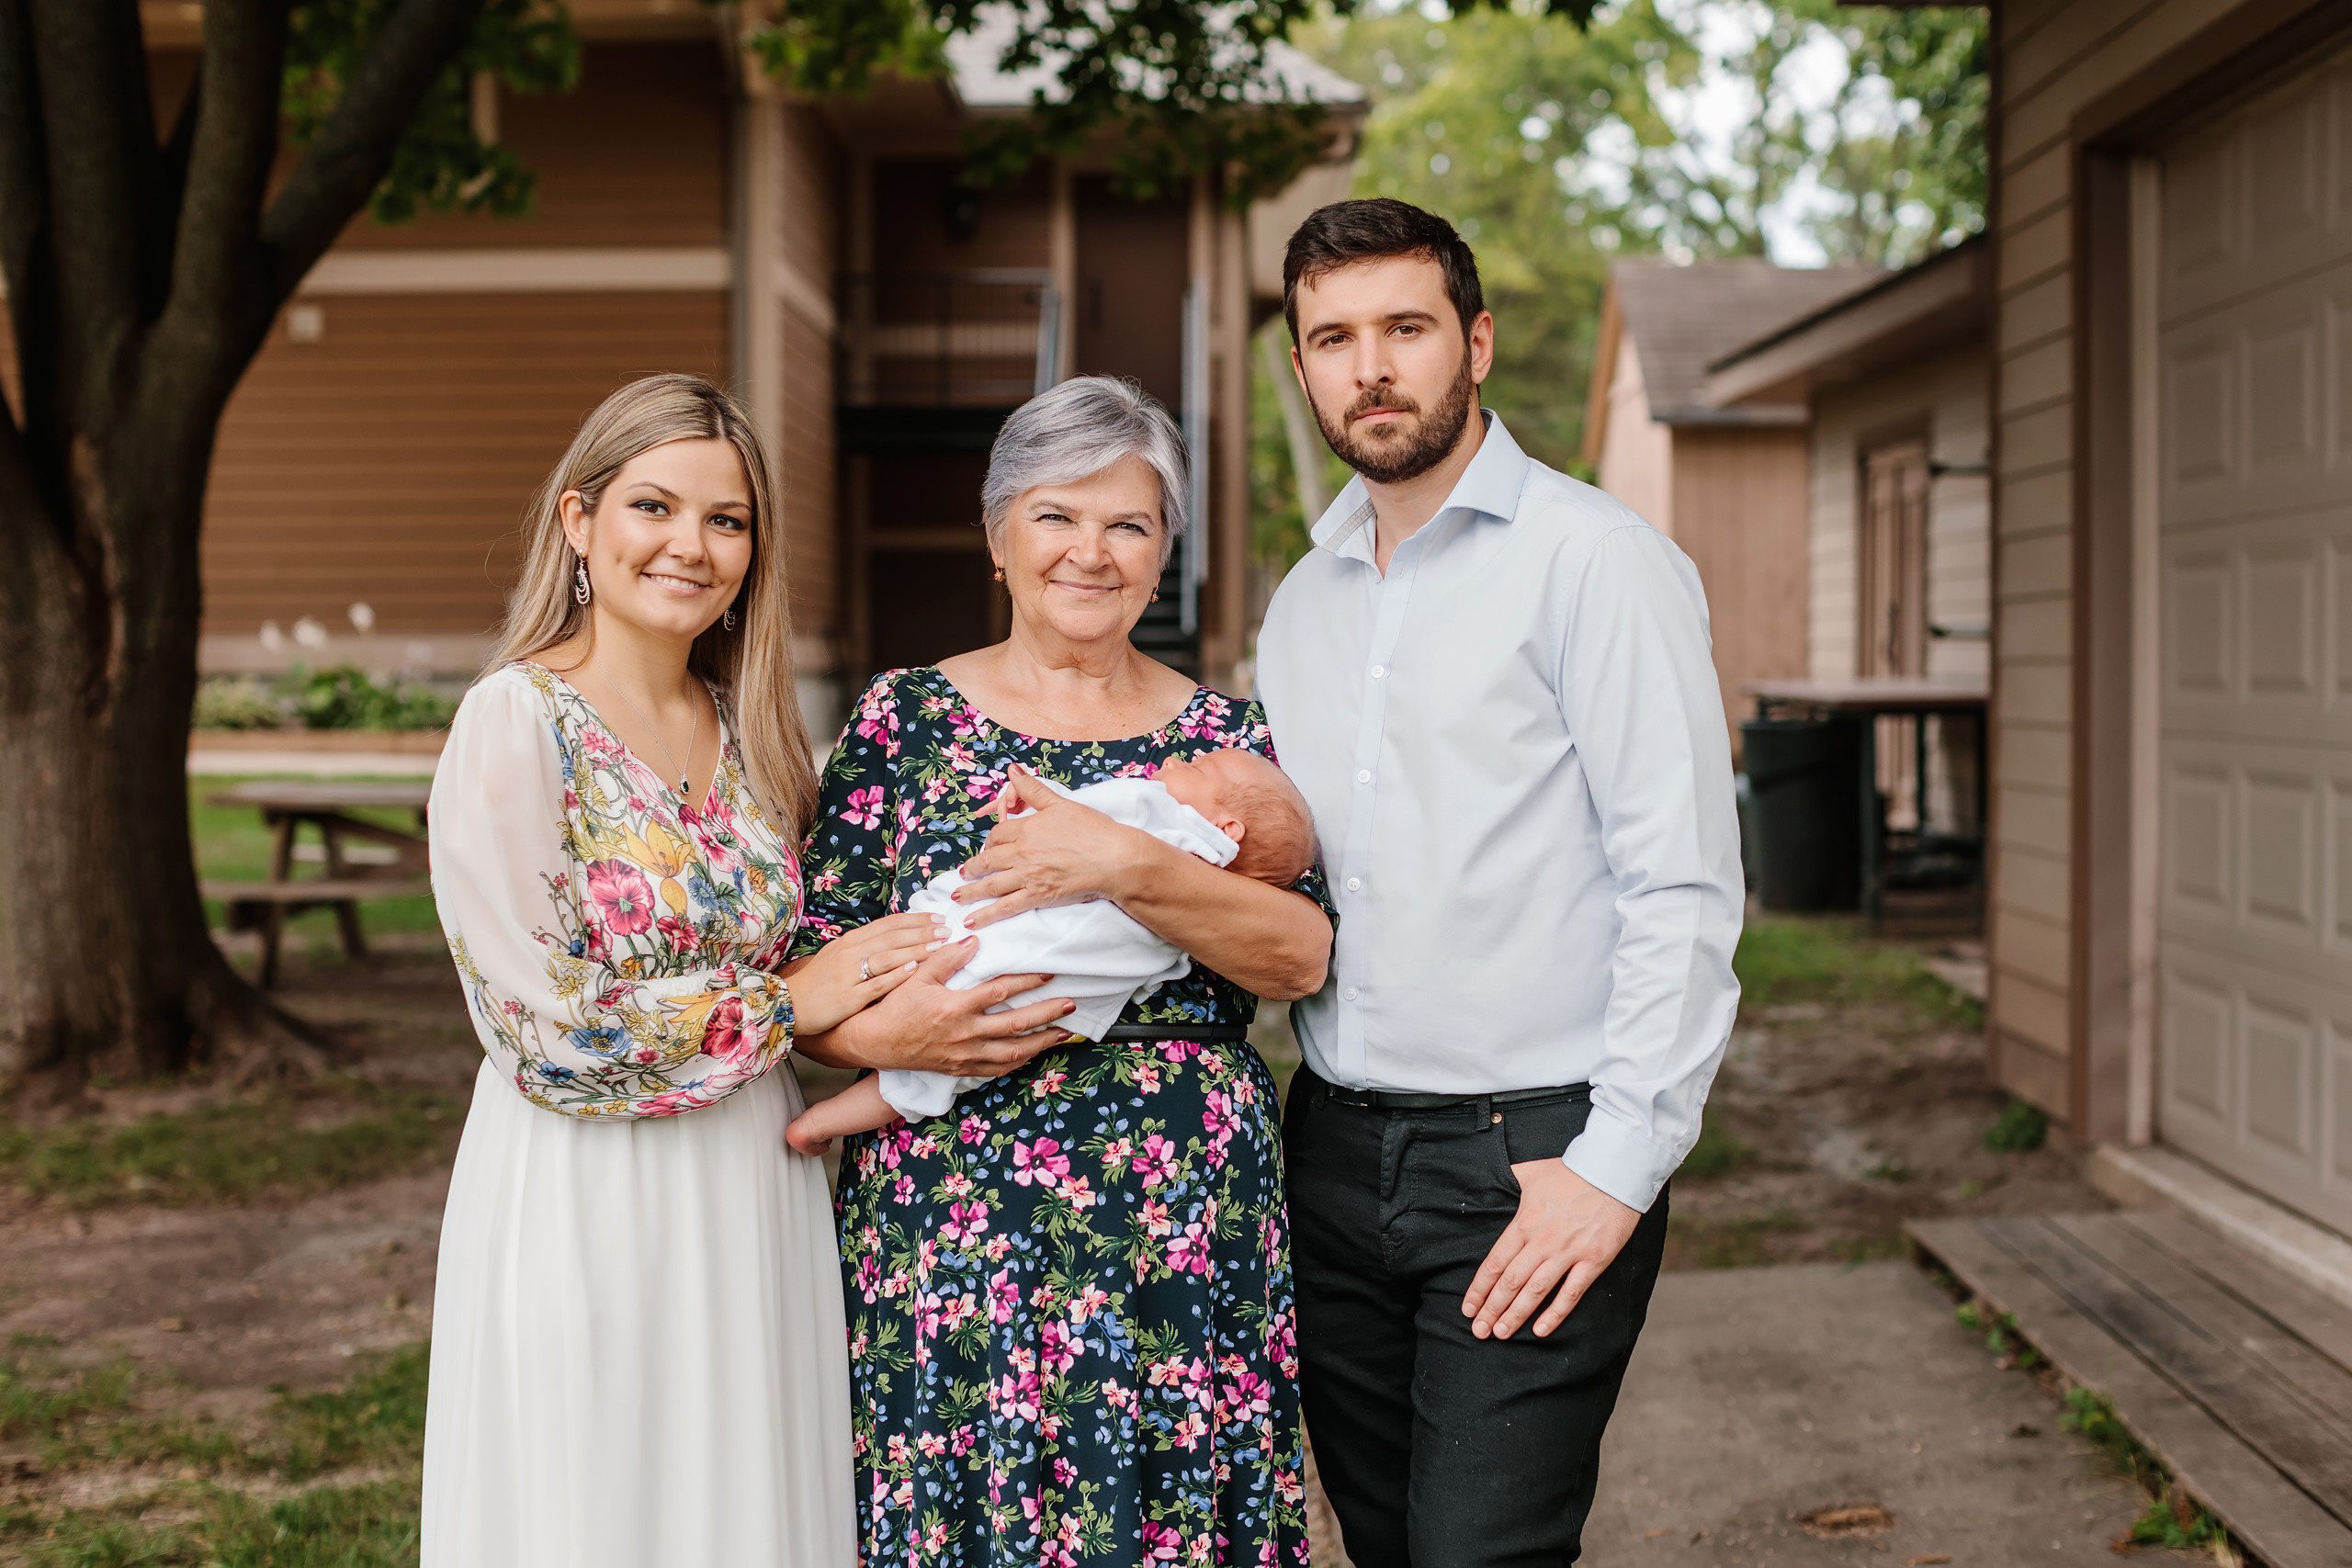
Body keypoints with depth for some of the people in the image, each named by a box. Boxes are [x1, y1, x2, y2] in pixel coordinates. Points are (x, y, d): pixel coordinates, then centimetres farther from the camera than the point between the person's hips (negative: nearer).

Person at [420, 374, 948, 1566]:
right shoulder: (515, 722, -12)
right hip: (586, 1211, -6)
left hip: (756, 1201, 6)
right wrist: (788, 1003, -11)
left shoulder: (748, 729, 7)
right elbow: (545, 1031, -17)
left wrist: (903, 1018, -3)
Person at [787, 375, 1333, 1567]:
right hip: (947, 1229, -1)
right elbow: (800, 976, 2)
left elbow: (1302, 954, -6)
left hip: (1185, 1232, 1)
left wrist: (1126, 865, -19)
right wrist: (887, 1032, -18)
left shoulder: (1224, 737, 8)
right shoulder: (906, 719, 5)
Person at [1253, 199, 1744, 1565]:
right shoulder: (1304, 597, 14)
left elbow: (1687, 888, -13)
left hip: (1532, 1158, -6)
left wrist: (1620, 1162, -17)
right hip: (1335, 1148, 6)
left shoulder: (1596, 559, -8)